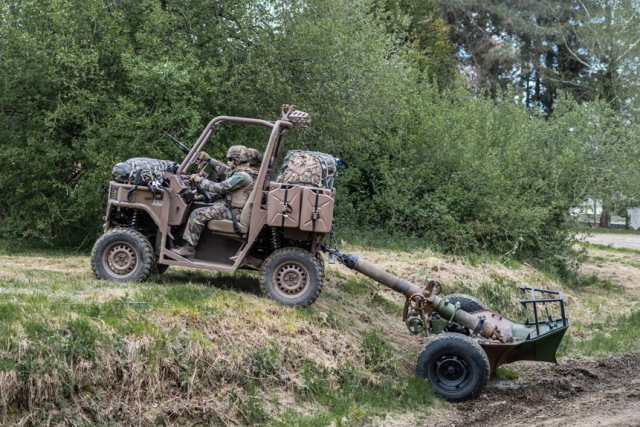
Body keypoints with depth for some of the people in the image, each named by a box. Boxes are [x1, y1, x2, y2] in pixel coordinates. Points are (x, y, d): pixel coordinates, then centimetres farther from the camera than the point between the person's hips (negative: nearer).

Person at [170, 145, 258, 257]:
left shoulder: (242, 176, -21)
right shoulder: (239, 170, 11)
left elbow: (220, 188, -22)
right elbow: (223, 170, 26)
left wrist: (200, 180, -13)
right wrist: (208, 159, 20)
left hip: (235, 212, -11)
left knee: (197, 214, -16)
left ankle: (189, 247, -11)